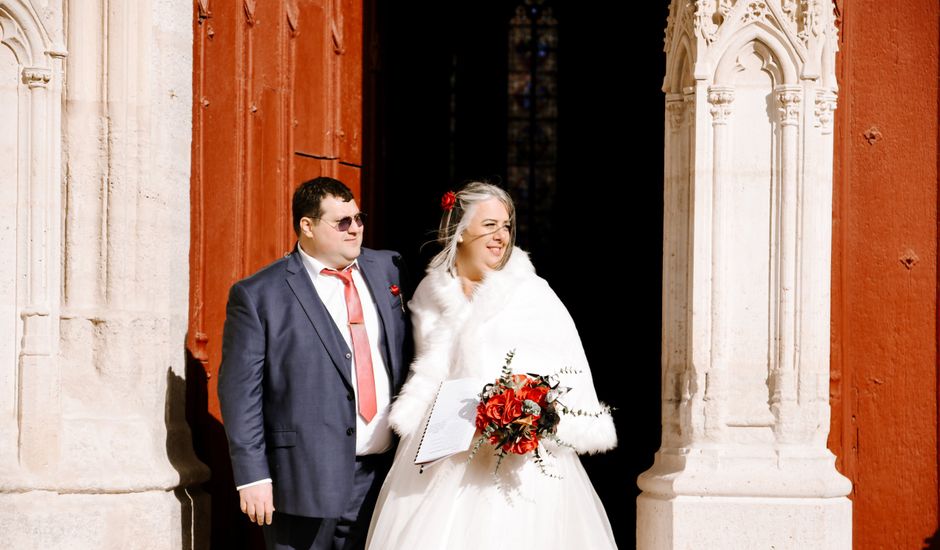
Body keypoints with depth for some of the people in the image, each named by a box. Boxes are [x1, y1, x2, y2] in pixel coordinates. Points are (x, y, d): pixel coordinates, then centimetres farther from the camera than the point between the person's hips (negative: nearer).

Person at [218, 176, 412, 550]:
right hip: (306, 483, -4)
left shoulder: (389, 270, 9)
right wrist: (252, 477, -10)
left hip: (386, 475, 4)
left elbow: (410, 356, 15)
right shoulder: (258, 295, -4)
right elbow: (240, 390, -6)